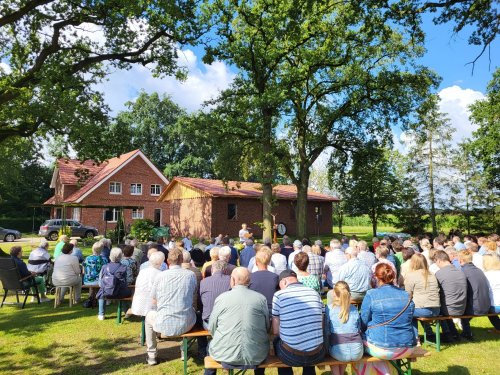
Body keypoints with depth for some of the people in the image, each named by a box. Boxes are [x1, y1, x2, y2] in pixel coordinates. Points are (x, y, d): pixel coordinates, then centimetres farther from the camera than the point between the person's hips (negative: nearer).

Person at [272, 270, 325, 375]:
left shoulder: (278, 295, -6)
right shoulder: (315, 293, 4)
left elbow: (276, 331, -4)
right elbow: (320, 325, 11)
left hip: (291, 356, -3)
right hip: (317, 355, 3)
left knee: (277, 341, 28)